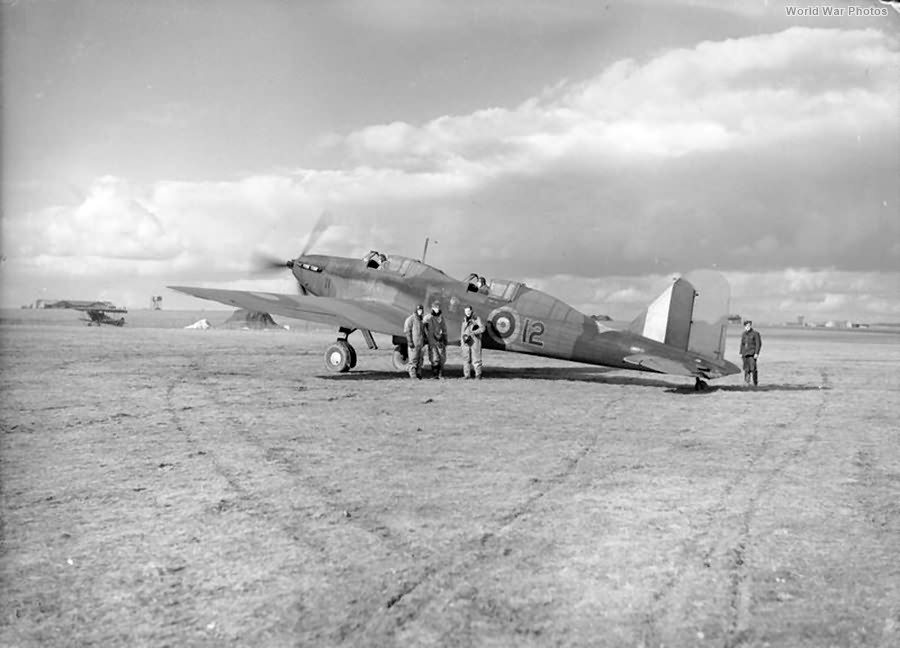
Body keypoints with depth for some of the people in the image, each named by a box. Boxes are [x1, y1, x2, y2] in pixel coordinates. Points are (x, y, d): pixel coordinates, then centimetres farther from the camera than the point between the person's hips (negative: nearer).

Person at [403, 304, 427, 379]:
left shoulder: (421, 320, 18)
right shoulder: (410, 319, -8)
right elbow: (407, 331, -12)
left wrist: (424, 341, 20)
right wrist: (410, 342, -18)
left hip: (420, 344, 8)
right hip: (413, 344, -8)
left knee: (419, 361, 9)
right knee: (413, 360, -7)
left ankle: (419, 375, 13)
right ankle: (413, 377, -7)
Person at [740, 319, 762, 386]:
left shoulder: (755, 334, -4)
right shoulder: (743, 334, 14)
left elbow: (758, 344, -6)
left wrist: (756, 353, -13)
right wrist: (741, 353, 14)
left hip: (752, 354, -5)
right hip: (745, 354, 5)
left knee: (753, 368, -9)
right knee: (746, 369, 4)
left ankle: (755, 383, -1)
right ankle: (746, 382, 9)